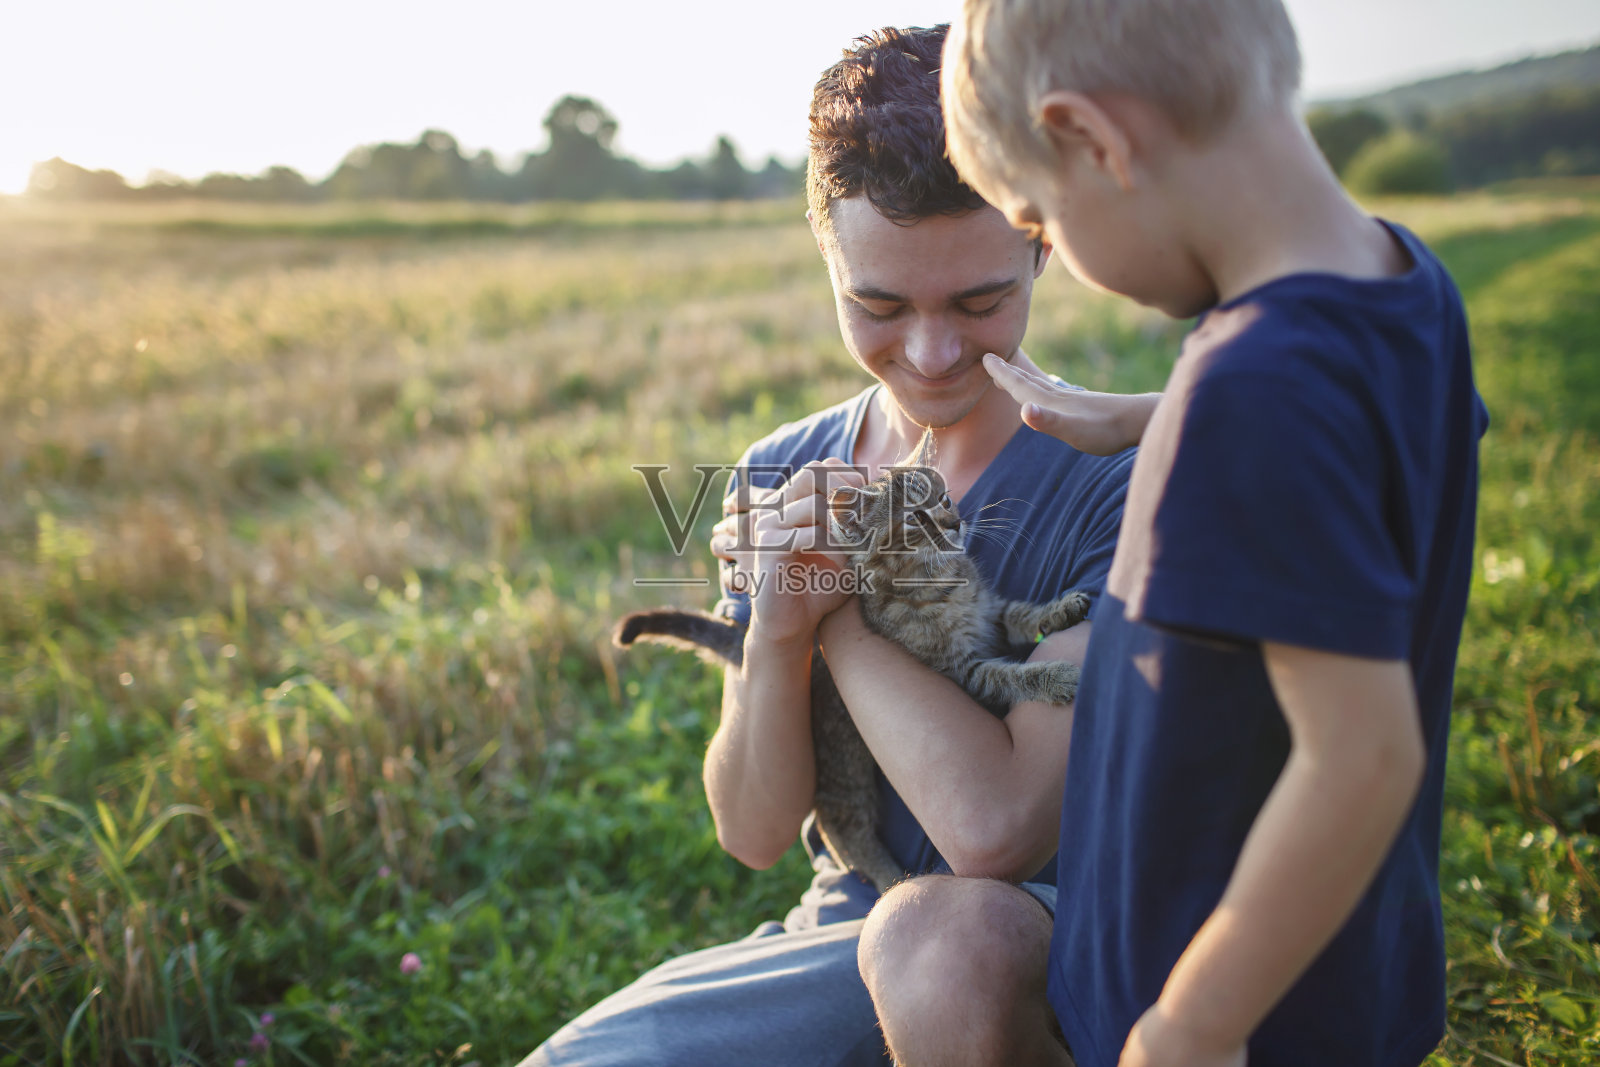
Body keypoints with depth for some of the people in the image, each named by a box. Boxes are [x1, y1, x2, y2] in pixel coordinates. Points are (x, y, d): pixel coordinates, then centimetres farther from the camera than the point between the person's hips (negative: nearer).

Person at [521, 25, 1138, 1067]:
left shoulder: (1121, 486, -16)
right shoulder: (779, 479, 0)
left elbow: (993, 829, -24)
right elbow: (754, 832, -2)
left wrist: (835, 610, -16)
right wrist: (775, 635, -21)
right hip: (839, 936, 4)